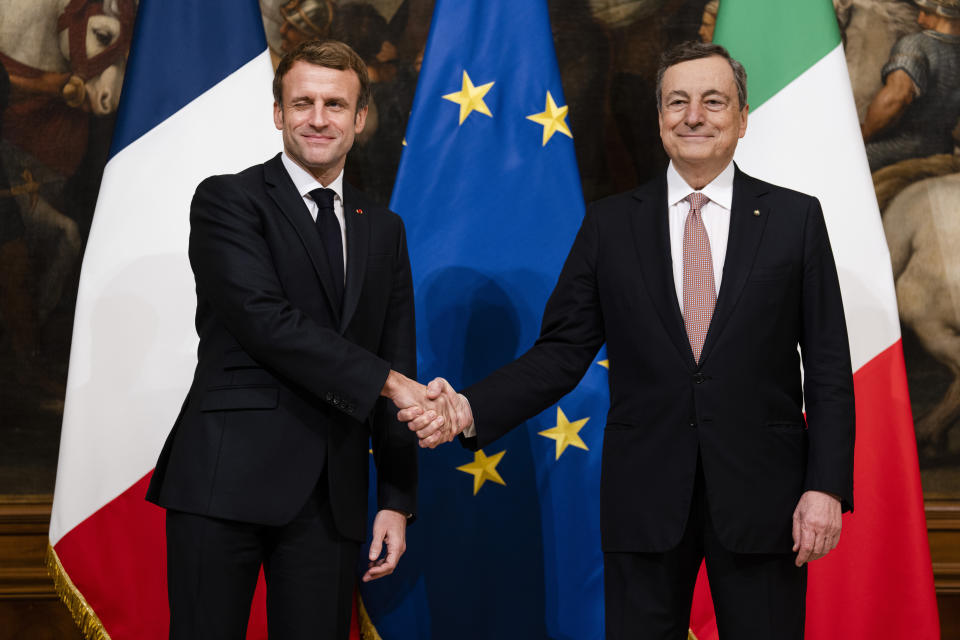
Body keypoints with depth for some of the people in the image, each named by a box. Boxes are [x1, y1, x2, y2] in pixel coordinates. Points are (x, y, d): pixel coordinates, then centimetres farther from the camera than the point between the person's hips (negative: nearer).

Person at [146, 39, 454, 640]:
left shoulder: (384, 230, 17)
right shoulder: (227, 200, 2)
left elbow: (399, 369, 15)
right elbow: (264, 318, -13)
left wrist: (398, 501, 9)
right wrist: (384, 381, -14)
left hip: (332, 494, 4)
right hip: (229, 478, -4)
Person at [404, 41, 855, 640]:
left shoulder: (795, 218, 2)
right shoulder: (610, 224, 6)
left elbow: (828, 367, 1)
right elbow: (563, 351, 3)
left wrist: (826, 487, -7)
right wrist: (470, 409, -13)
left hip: (761, 493, -1)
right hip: (644, 495, 1)